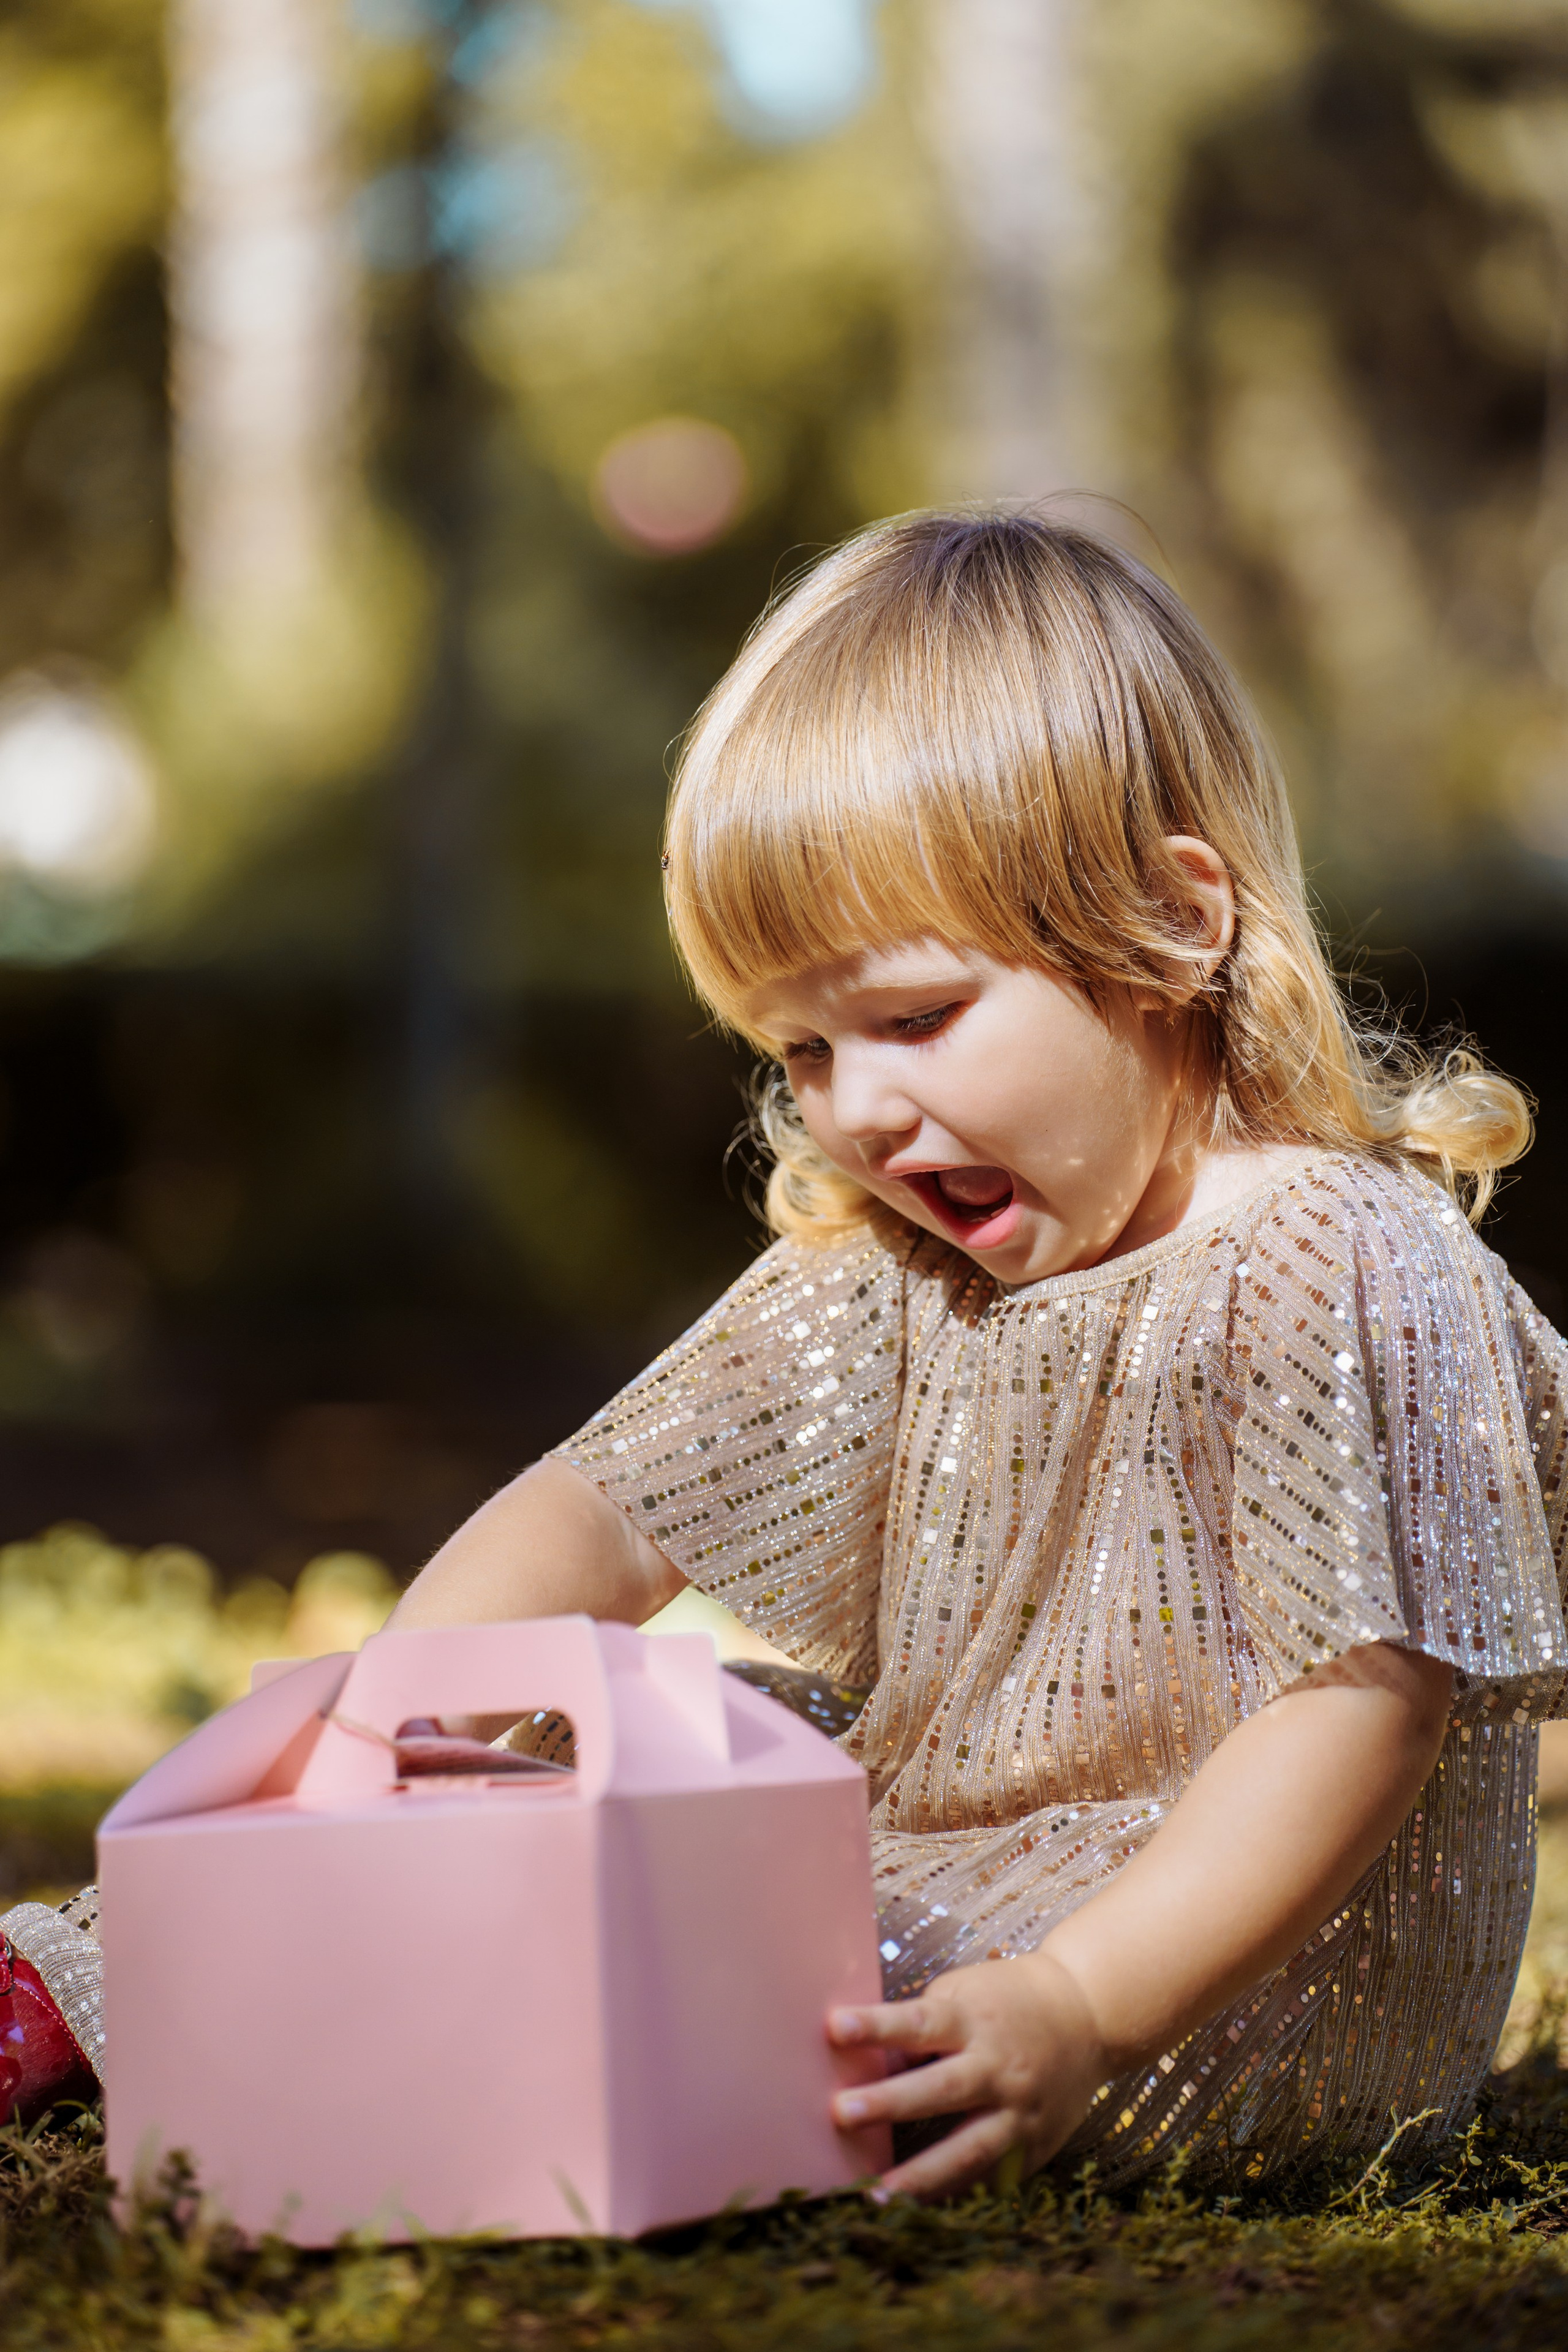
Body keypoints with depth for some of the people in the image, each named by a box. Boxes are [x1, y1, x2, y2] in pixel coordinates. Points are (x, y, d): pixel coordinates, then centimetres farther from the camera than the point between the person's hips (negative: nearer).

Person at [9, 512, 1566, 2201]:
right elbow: (602, 1515, 8)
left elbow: (1364, 1711, -24)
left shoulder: (1348, 1267, -15)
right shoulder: (882, 1275, 10)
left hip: (1235, 1985, -9)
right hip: (930, 1915, 9)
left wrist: (1079, 2012, -36)